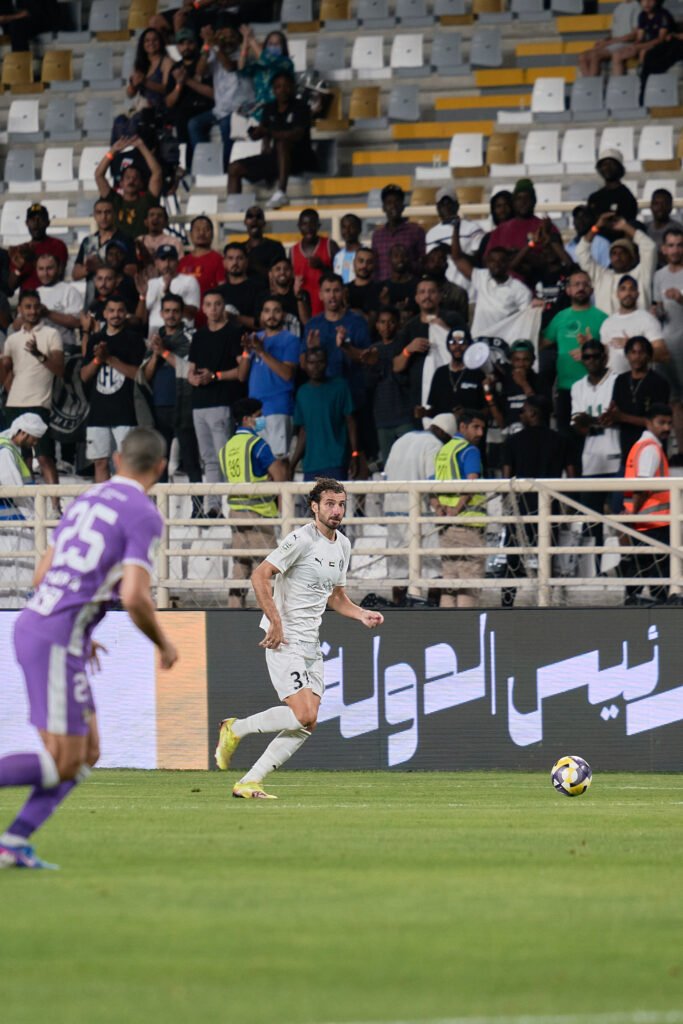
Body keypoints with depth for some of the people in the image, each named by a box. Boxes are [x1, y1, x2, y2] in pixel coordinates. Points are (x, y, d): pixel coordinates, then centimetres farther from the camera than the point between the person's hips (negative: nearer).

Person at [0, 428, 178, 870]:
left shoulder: (87, 500, 17)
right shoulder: (144, 515, -9)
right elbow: (134, 597, -19)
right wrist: (165, 644, 0)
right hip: (57, 640, -9)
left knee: (88, 754, 11)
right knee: (62, 763, -6)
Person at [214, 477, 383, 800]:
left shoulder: (342, 546, 14)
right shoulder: (301, 539, -12)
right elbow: (260, 575, -18)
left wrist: (362, 614, 8)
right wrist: (276, 621, -24)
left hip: (311, 645, 8)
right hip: (284, 640, -8)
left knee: (307, 724, -1)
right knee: (303, 715, -19)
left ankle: (249, 782, 4)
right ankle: (235, 729, 3)